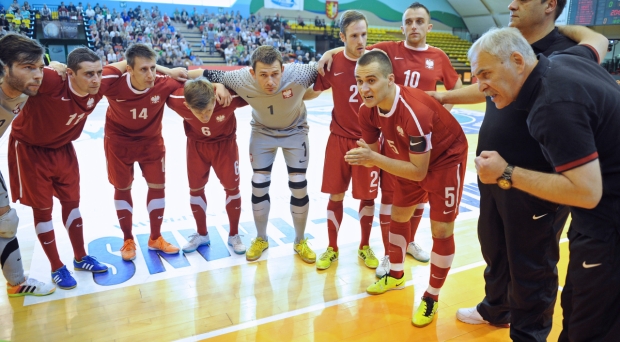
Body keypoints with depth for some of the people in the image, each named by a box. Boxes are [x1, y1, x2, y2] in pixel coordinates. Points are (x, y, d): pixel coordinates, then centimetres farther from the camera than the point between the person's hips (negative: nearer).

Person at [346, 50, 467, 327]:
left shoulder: (415, 111, -39)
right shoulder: (368, 110, -17)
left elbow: (418, 171, -34)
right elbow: (372, 153, -5)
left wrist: (373, 158, -39)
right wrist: (362, 158, -26)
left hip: (445, 160, -7)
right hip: (412, 160, 7)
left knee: (441, 230, -4)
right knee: (398, 216, 15)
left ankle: (432, 297, 17)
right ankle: (395, 274, 38)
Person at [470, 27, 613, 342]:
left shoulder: (554, 105, -29)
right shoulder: (565, 59, 1)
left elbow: (587, 192, -30)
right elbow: (599, 40, 25)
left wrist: (507, 174, -23)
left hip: (610, 221, -10)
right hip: (605, 214, 10)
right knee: (576, 314, 22)